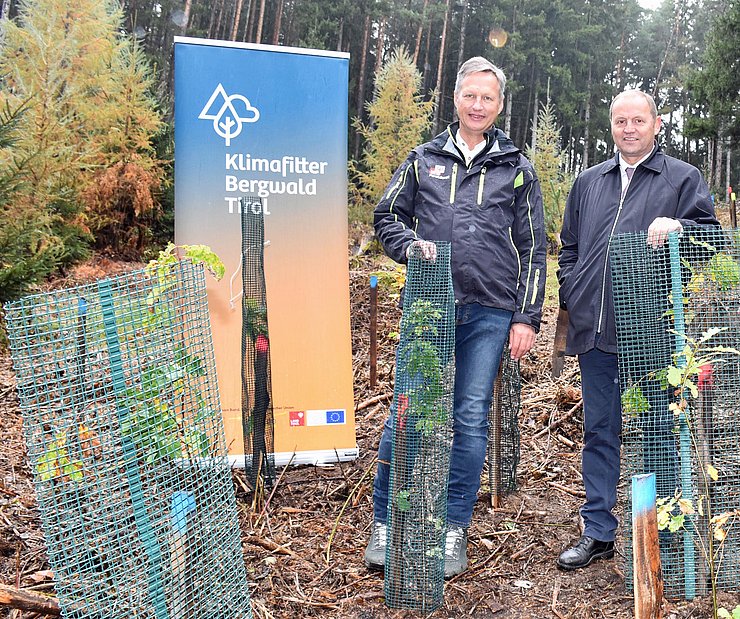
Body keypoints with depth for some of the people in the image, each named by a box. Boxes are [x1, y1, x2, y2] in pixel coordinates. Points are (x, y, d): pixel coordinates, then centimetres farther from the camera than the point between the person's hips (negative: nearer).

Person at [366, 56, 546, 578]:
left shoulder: (517, 170, 11)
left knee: (471, 419, 4)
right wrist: (410, 244, -7)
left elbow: (533, 249, 10)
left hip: (489, 314, 0)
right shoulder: (424, 159, 12)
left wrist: (527, 317, 2)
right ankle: (385, 524, 14)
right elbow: (388, 216, 15)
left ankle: (455, 529, 18)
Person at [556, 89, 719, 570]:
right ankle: (599, 532, 22)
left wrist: (677, 227, -20)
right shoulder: (588, 183, 18)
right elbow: (569, 247, 23)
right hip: (595, 330, 4)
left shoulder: (684, 178, 5)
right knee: (600, 431, 11)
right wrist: (571, 298, 10)